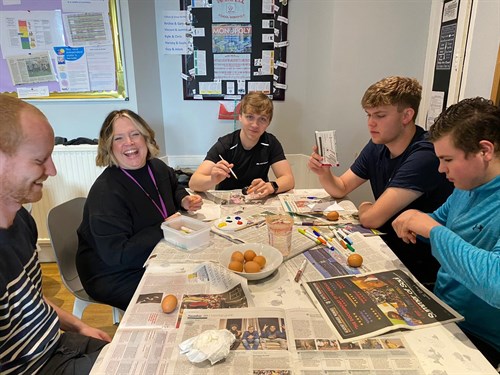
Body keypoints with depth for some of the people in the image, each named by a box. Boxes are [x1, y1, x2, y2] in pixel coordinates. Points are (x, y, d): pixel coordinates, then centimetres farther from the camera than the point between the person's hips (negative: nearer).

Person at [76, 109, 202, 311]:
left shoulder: (158, 168, -2)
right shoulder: (105, 192, -26)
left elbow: (174, 188, 23)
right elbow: (116, 255, -27)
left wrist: (184, 200, 0)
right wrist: (164, 228, -26)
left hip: (153, 260, 7)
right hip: (114, 276, -7)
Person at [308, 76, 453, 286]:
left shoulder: (425, 156, -26)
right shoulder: (378, 146, -1)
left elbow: (372, 218, -28)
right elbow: (340, 189, 8)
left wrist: (364, 209, -6)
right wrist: (323, 173, -12)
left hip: (420, 268, -6)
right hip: (388, 246, 6)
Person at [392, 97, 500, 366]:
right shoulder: (466, 187, 2)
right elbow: (441, 219, 19)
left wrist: (433, 229, -32)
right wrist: (415, 222, -5)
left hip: (478, 341, -7)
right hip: (440, 311, 7)